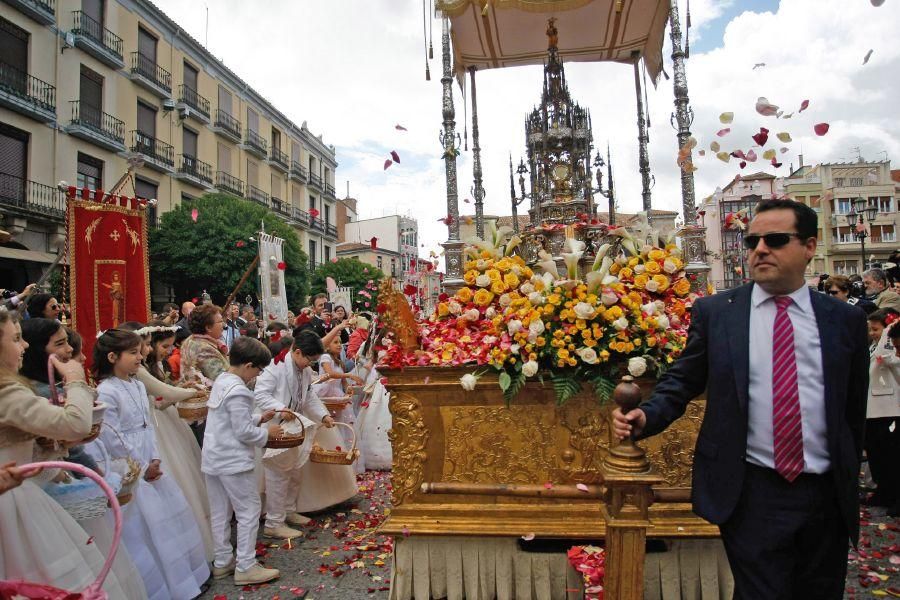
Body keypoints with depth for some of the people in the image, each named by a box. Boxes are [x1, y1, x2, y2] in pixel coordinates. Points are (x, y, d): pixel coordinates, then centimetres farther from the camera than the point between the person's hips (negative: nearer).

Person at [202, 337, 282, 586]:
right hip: (233, 461, -10)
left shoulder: (221, 382, 8)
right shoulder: (238, 391, -22)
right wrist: (267, 432, -6)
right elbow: (243, 432, -21)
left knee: (220, 513, 16)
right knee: (249, 511, 1)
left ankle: (222, 562, 27)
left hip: (213, 459, 10)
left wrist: (259, 418, 12)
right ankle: (245, 567, 7)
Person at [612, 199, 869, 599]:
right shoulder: (714, 312, -1)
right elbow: (683, 380, 1)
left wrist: (849, 479, 14)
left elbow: (854, 407, 10)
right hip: (752, 492, -3)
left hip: (826, 495, 3)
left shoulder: (846, 320, 4)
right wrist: (647, 416, -18)